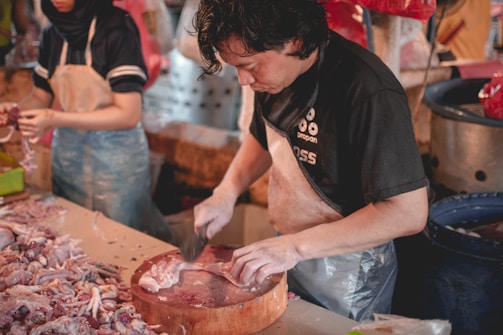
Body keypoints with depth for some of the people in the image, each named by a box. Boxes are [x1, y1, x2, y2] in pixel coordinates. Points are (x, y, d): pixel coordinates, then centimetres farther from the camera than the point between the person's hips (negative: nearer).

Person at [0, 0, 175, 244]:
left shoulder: (117, 30, -16)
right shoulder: (52, 34, 1)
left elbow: (128, 114, -21)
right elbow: (42, 97, 11)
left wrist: (56, 119, -25)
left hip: (115, 155, -5)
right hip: (68, 151, 5)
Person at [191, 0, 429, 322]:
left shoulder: (369, 91, -29)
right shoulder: (277, 72, -5)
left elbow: (409, 213, -29)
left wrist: (296, 246, -30)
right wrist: (226, 193, -4)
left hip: (348, 279, -7)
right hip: (287, 257, 7)